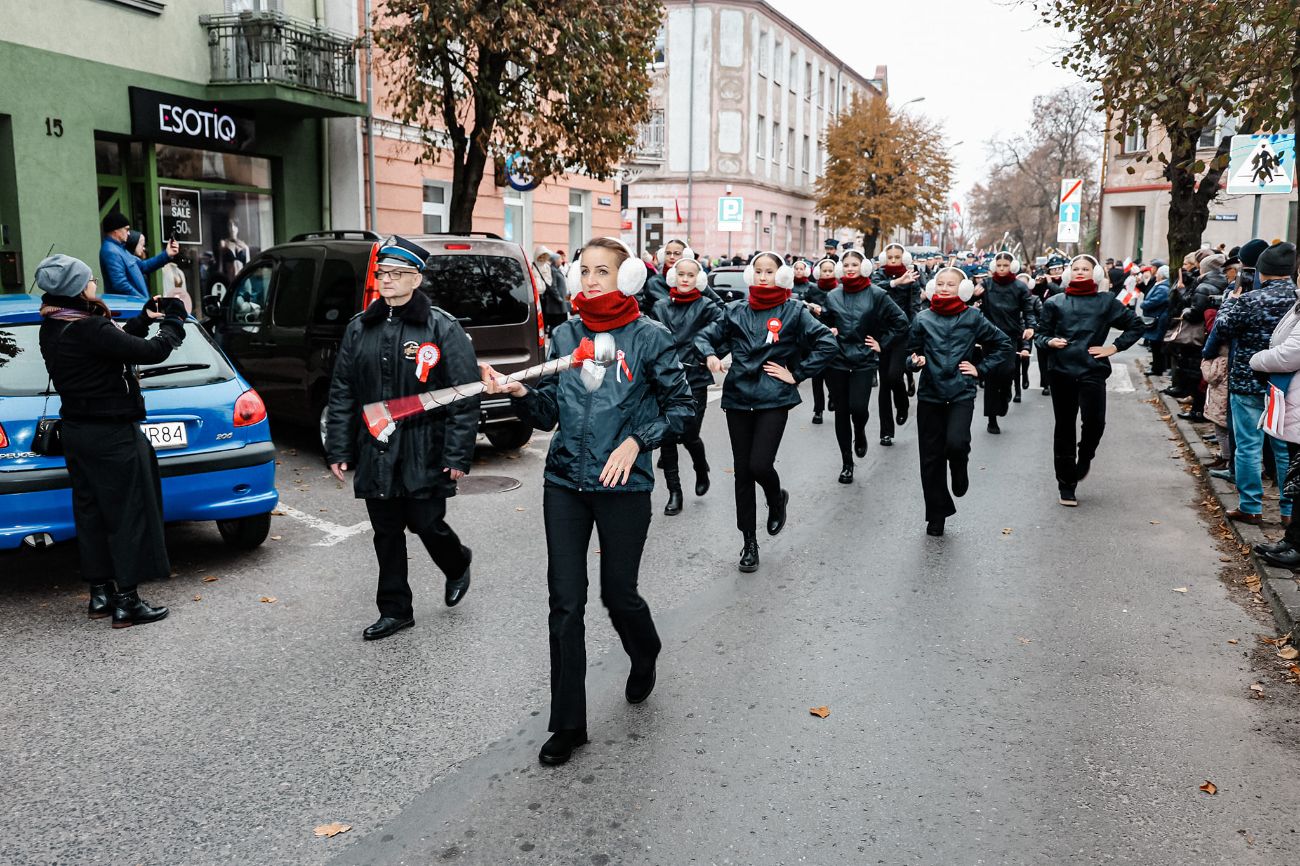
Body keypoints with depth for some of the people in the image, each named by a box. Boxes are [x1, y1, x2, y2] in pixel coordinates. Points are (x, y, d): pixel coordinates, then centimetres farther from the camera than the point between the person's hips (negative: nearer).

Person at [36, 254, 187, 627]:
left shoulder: (52, 329, 5)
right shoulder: (88, 329, -23)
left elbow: (116, 342, 14)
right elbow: (152, 352, -21)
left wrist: (144, 320, 10)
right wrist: (173, 323, -5)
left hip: (76, 432, 9)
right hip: (111, 435, -9)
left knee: (90, 513, 15)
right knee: (129, 515, 0)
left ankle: (100, 594, 25)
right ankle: (126, 602, 4)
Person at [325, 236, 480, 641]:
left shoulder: (442, 328, -6)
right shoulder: (359, 328, 8)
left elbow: (466, 396, -9)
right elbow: (341, 393, 11)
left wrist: (457, 455, -13)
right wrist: (338, 449, 6)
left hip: (424, 455, -4)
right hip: (375, 452, 4)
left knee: (426, 523, 1)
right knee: (386, 534, 11)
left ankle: (458, 565, 35)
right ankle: (395, 611, 25)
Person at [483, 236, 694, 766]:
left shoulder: (649, 336, -5)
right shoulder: (565, 335, 7)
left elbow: (681, 405, -2)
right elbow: (549, 413, 9)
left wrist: (635, 442, -13)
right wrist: (519, 392, -10)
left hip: (624, 485, -3)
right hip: (564, 483, 3)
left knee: (618, 593, 7)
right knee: (565, 603, 3)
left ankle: (645, 658, 45)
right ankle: (567, 725, 15)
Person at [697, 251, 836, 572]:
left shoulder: (793, 311, 0)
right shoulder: (736, 311, 9)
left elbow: (827, 343, -6)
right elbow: (706, 335, 14)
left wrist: (796, 374, -8)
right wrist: (710, 355, -7)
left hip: (774, 400, -3)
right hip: (738, 398, 3)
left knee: (760, 465, -15)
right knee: (742, 471, 6)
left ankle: (777, 499, 23)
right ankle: (749, 543, 18)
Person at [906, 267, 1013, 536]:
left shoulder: (972, 318, 1)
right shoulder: (922, 319, 2)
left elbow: (1003, 344, 9)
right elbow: (911, 352, 10)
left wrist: (980, 368, 2)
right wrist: (915, 360, -12)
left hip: (961, 393, -2)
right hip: (929, 394, 2)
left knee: (956, 443, -25)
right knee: (931, 457, 5)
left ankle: (959, 471, 13)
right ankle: (936, 515, 20)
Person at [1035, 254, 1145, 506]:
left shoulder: (1106, 301, 8)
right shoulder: (1055, 303, 8)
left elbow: (1136, 325, 14)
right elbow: (1040, 334, 10)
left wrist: (1115, 347, 4)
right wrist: (1049, 341, -11)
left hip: (1092, 372, -1)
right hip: (1062, 372, 1)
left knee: (1094, 421, -20)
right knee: (1064, 428, 6)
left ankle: (1084, 457, 14)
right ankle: (1066, 486, 16)